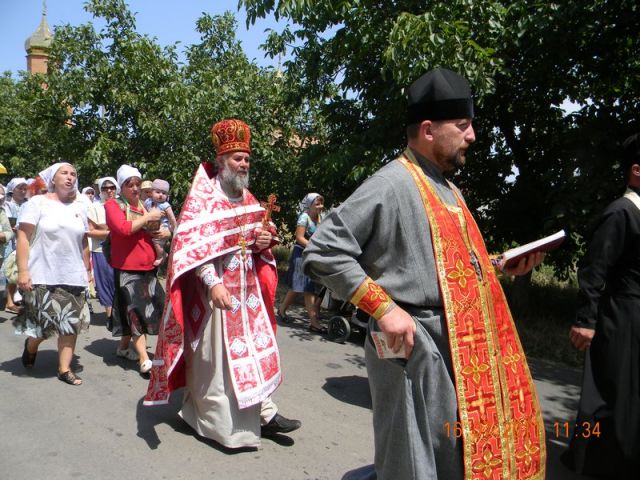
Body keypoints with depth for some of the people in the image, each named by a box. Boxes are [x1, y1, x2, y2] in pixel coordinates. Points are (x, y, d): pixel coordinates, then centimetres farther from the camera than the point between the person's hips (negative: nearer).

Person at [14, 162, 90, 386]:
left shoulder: (79, 208, 12)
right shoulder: (38, 202, -2)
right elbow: (23, 237, -8)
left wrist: (87, 270, 13)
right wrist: (23, 270, -15)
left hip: (73, 277, 4)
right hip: (43, 276, -4)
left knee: (71, 322, 2)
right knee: (43, 323, 0)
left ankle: (64, 368, 12)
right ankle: (31, 346, 33)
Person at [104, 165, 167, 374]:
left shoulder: (143, 205, 14)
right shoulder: (113, 205, -5)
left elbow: (151, 232, 28)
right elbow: (123, 228, -23)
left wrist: (162, 233, 6)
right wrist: (147, 217, -14)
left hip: (147, 267, 7)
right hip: (127, 268, -6)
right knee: (135, 311, -5)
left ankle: (124, 346, 32)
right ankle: (144, 359, -2)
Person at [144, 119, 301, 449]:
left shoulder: (249, 199, 12)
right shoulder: (203, 195, -9)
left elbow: (259, 236, 22)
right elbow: (192, 243, -17)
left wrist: (265, 242, -2)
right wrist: (213, 282, -26)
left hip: (248, 288, 7)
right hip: (216, 288, -7)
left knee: (256, 349, 8)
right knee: (218, 354, 1)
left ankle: (263, 412, 18)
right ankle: (226, 426, 13)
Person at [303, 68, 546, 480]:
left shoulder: (447, 190, 13)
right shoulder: (392, 185, -15)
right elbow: (322, 252, -19)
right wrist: (384, 308, -22)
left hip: (463, 349, 9)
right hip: (415, 349, -9)